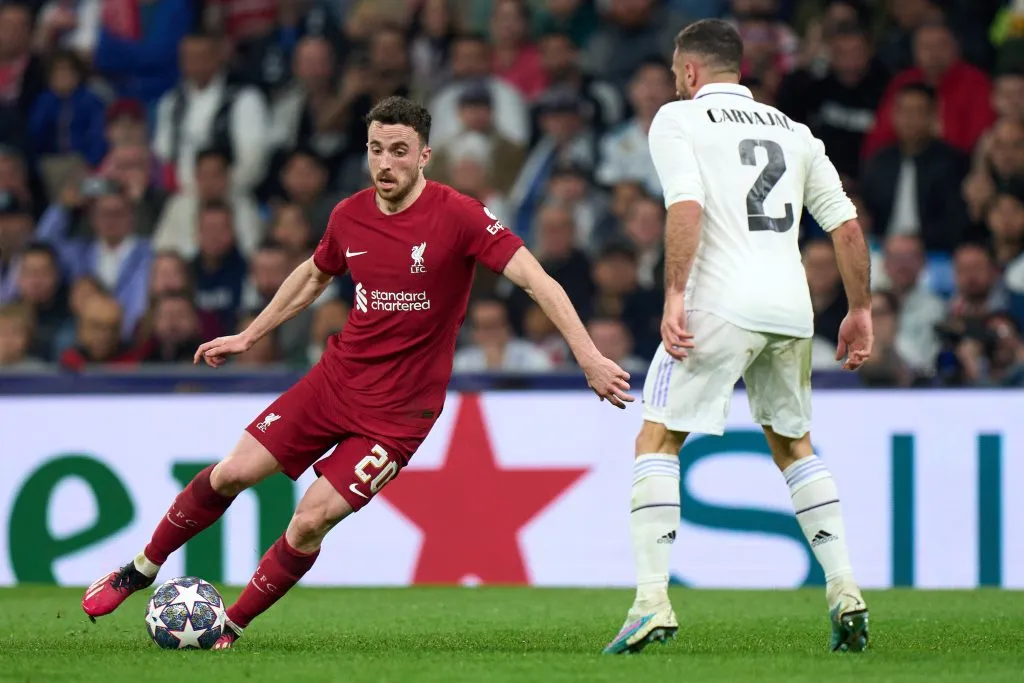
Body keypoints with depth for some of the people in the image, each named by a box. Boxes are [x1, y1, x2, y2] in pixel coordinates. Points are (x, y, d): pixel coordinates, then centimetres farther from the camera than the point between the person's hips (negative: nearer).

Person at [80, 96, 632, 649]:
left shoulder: (458, 216, -18)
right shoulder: (350, 216, -1)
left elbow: (536, 280, -22)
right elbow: (314, 275, 21)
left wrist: (588, 358, -30)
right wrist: (247, 337, 26)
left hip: (399, 412, -5)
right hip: (336, 377, 5)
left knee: (310, 523, -13)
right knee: (232, 474, 1)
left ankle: (230, 629, 5)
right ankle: (141, 570, 24)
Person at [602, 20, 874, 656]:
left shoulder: (678, 119, 4)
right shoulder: (794, 131, 19)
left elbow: (687, 205, -12)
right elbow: (846, 224, 14)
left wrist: (674, 295, -17)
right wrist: (861, 309, 21)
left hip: (721, 308, -5)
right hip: (792, 310, 5)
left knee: (657, 441, 1)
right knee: (794, 443, 22)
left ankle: (653, 601, -11)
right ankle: (845, 588, 11)